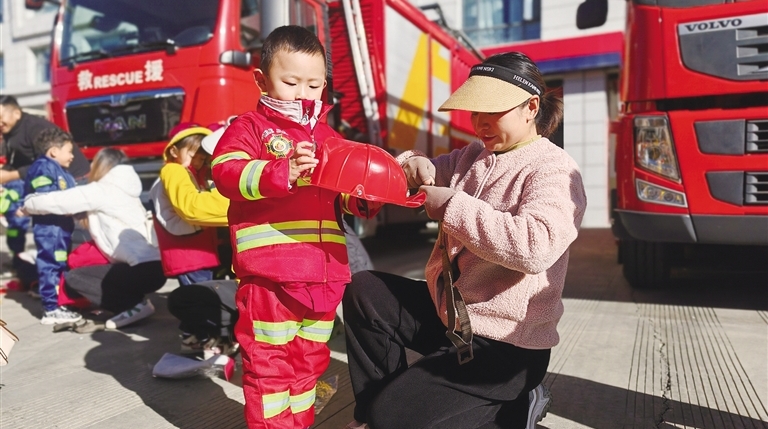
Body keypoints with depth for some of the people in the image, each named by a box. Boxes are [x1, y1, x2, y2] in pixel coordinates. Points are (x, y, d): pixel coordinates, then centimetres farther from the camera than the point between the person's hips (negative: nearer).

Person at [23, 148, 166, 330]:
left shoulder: (100, 191, -3)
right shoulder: (123, 191, 20)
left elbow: (57, 202, 0)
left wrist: (27, 204, 18)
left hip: (143, 269, -8)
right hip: (153, 266, 8)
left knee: (73, 277, 7)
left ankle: (134, 305, -2)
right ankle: (136, 301, 7)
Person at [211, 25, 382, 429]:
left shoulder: (328, 136, 17)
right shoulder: (248, 127, 0)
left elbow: (344, 195, 21)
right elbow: (226, 172, -17)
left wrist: (364, 196, -2)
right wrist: (283, 172, -30)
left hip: (324, 274, 6)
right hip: (269, 276, -6)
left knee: (309, 360, 19)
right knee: (269, 363, 5)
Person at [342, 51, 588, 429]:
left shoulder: (553, 171, -17)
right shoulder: (474, 155, 8)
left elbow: (535, 246, -35)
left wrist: (452, 207, -27)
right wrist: (414, 164, -9)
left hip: (503, 344, -8)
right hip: (446, 310, 8)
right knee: (363, 291, 4)